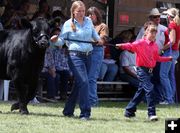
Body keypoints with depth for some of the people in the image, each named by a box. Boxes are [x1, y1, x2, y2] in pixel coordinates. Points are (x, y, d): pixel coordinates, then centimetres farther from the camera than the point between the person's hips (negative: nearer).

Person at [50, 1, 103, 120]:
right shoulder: (68, 24, -2)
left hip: (88, 56, 6)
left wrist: (98, 39, 11)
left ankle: (68, 111, 21)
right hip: (75, 56, -5)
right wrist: (55, 40, -24)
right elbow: (61, 40, -4)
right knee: (84, 82, -17)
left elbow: (94, 32, 30)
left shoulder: (88, 21, 11)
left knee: (78, 84, 10)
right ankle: (85, 112, -14)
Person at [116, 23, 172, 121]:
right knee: (149, 89, -15)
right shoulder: (141, 43, -9)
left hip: (150, 70, 8)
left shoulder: (154, 46, 12)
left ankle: (129, 111, 25)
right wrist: (122, 46, -38)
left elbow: (157, 58, 22)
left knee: (141, 91, 14)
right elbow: (131, 46, -21)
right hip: (142, 69, -8)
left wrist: (168, 58, 17)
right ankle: (151, 114, -15)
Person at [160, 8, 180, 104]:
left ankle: (168, 98, -12)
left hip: (170, 50, -9)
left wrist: (162, 49, -14)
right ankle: (172, 97, 14)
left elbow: (172, 41, -20)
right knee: (171, 75, 13)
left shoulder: (172, 25, -14)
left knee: (163, 75, -9)